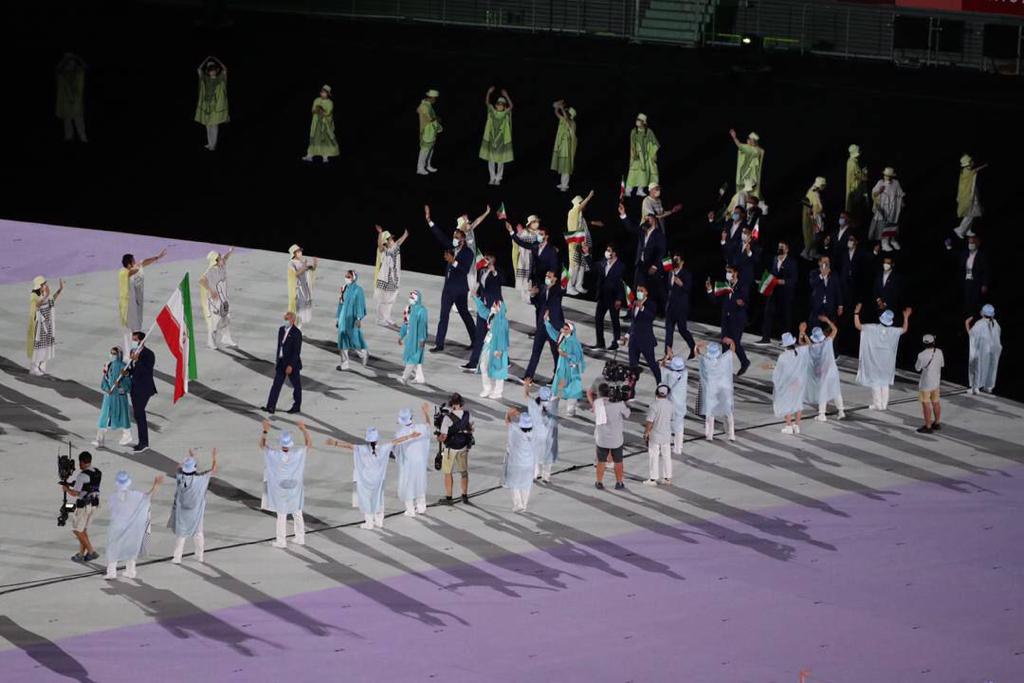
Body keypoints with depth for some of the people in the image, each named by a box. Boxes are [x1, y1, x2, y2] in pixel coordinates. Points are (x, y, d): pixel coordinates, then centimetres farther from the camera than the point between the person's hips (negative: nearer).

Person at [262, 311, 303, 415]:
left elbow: (297, 351, -19)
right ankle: (270, 407, -6)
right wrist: (277, 360, 16)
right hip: (281, 363, 7)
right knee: (276, 384, -1)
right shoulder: (281, 329, 7)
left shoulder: (297, 333, -16)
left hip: (292, 363, -7)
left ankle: (297, 406, 22)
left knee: (296, 385, 8)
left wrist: (291, 365, -22)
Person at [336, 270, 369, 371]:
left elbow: (360, 305, -12)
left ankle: (364, 354, 30)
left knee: (353, 339, 2)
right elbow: (341, 303, 13)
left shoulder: (357, 290, -12)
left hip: (352, 319, -6)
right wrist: (339, 318, 15)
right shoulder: (344, 288, 6)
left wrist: (359, 319, -17)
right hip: (343, 318, 6)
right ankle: (344, 364, 10)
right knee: (343, 340, 5)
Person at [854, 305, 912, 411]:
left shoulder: (873, 328, -16)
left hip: (875, 361, -3)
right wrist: (906, 317, 21)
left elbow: (858, 326, -16)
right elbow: (904, 330, 13)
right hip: (886, 361, 3)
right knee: (885, 382, 13)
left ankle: (877, 404, 3)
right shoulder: (892, 331, -6)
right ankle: (884, 404, 15)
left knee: (875, 382, 3)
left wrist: (856, 313, -9)